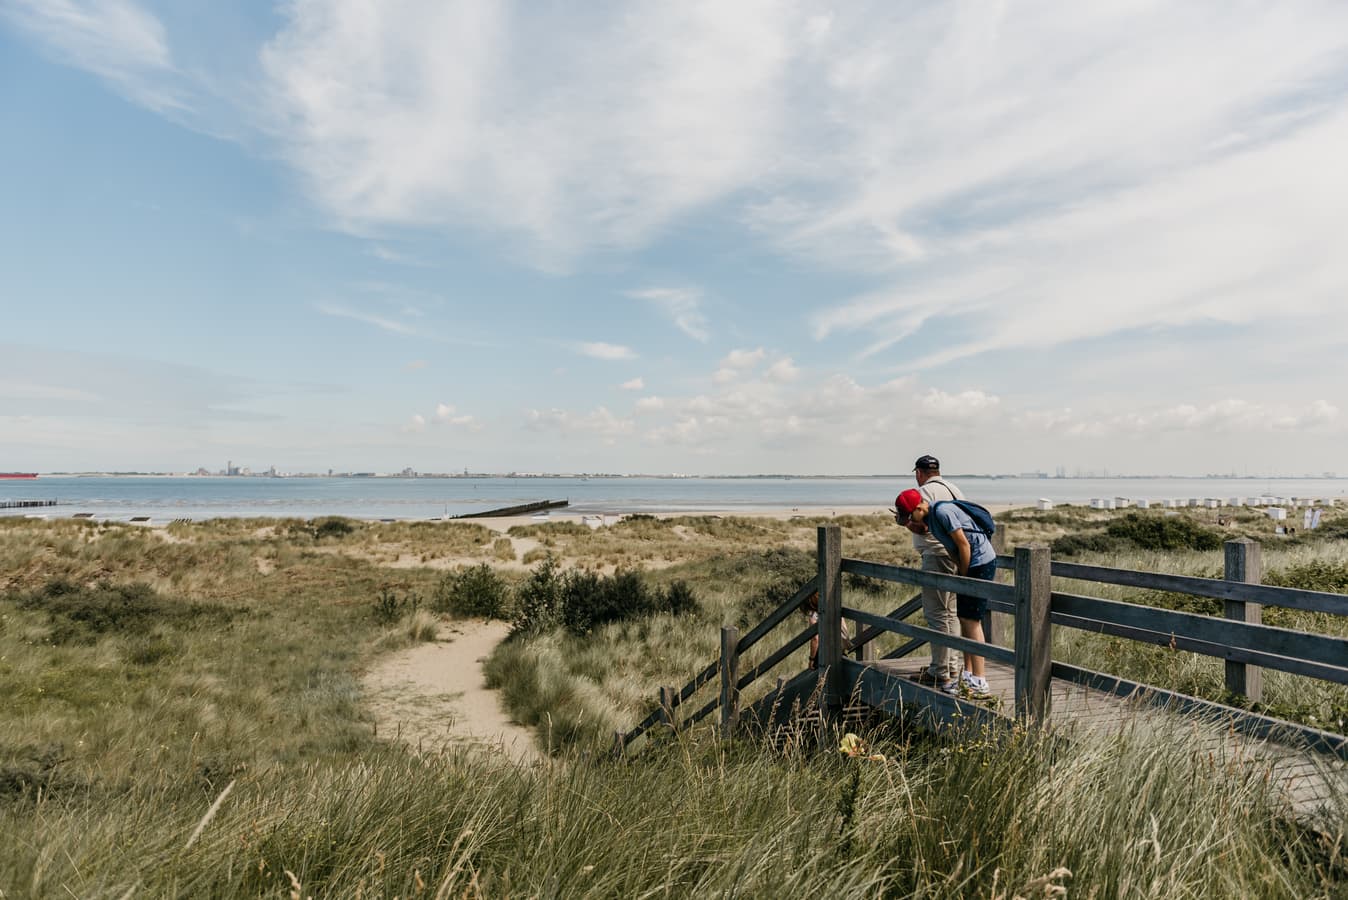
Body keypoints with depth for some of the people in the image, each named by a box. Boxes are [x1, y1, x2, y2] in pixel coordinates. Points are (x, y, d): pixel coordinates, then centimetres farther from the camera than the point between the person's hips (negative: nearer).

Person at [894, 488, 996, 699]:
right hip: (969, 565, 10)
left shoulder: (942, 511, -20)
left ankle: (979, 683, -6)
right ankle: (968, 676, 16)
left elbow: (963, 545, -19)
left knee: (971, 620, -10)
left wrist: (963, 576, -12)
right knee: (965, 619, 10)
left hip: (981, 563, -10)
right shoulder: (929, 517, 9)